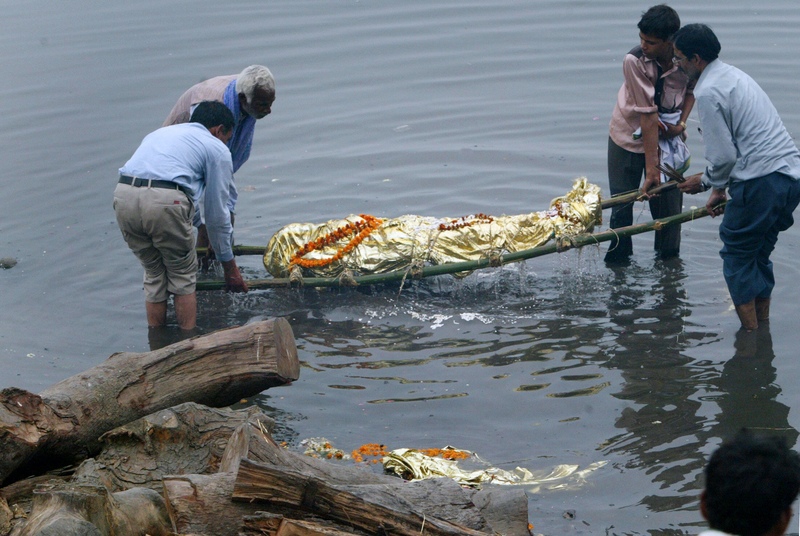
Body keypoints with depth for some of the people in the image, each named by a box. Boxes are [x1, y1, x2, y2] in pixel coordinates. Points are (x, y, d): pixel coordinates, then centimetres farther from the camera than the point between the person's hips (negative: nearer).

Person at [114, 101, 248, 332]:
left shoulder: (160, 133, 36)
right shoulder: (216, 148, 18)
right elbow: (217, 214, 18)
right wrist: (229, 267, 27)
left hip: (123, 195, 5)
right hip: (165, 201, -5)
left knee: (153, 275, 22)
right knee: (183, 276, 15)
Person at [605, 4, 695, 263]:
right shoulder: (634, 61, -26)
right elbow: (647, 116, -27)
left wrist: (681, 122, -11)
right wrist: (651, 169, -25)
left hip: (668, 136, 2)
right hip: (631, 135, -2)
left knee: (669, 207, 3)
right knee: (621, 207, 2)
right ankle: (617, 263, 17)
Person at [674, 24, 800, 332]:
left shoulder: (707, 92, -11)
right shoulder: (733, 75, 20)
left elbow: (724, 155, -13)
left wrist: (706, 182, 7)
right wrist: (720, 187, 30)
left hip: (762, 182, -9)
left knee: (736, 255, 5)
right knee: (759, 254, 20)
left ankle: (751, 337, 9)